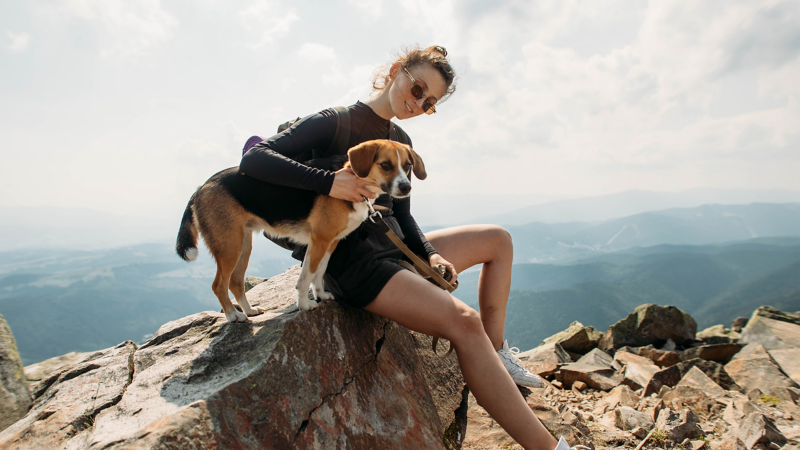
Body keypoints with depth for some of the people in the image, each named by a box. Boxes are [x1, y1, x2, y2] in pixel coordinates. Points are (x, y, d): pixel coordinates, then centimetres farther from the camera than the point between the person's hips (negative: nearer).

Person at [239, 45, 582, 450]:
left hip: (393, 249, 9)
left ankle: (497, 352, 11)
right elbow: (253, 159, -16)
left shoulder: (401, 143, 14)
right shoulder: (333, 123, -6)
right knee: (463, 321, -28)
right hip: (351, 261, -9)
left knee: (497, 239, 13)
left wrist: (430, 254, -3)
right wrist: (329, 182, -28)